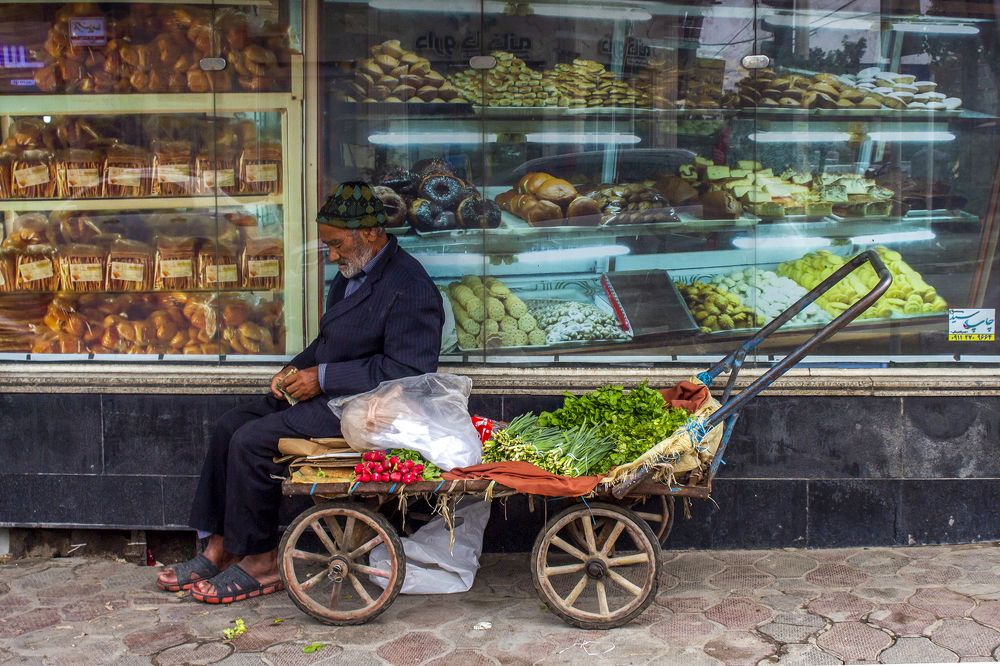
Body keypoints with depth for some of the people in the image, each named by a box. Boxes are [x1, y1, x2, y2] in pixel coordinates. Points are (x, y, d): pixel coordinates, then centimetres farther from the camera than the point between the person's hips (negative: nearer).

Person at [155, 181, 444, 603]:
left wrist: (323, 377, -21)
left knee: (252, 441, -19)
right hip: (325, 394, 11)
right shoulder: (351, 274, 14)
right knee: (229, 426, 2)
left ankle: (260, 561, -3)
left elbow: (405, 372, -24)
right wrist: (297, 369, 2)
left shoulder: (409, 288, -18)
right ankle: (219, 548, 7)